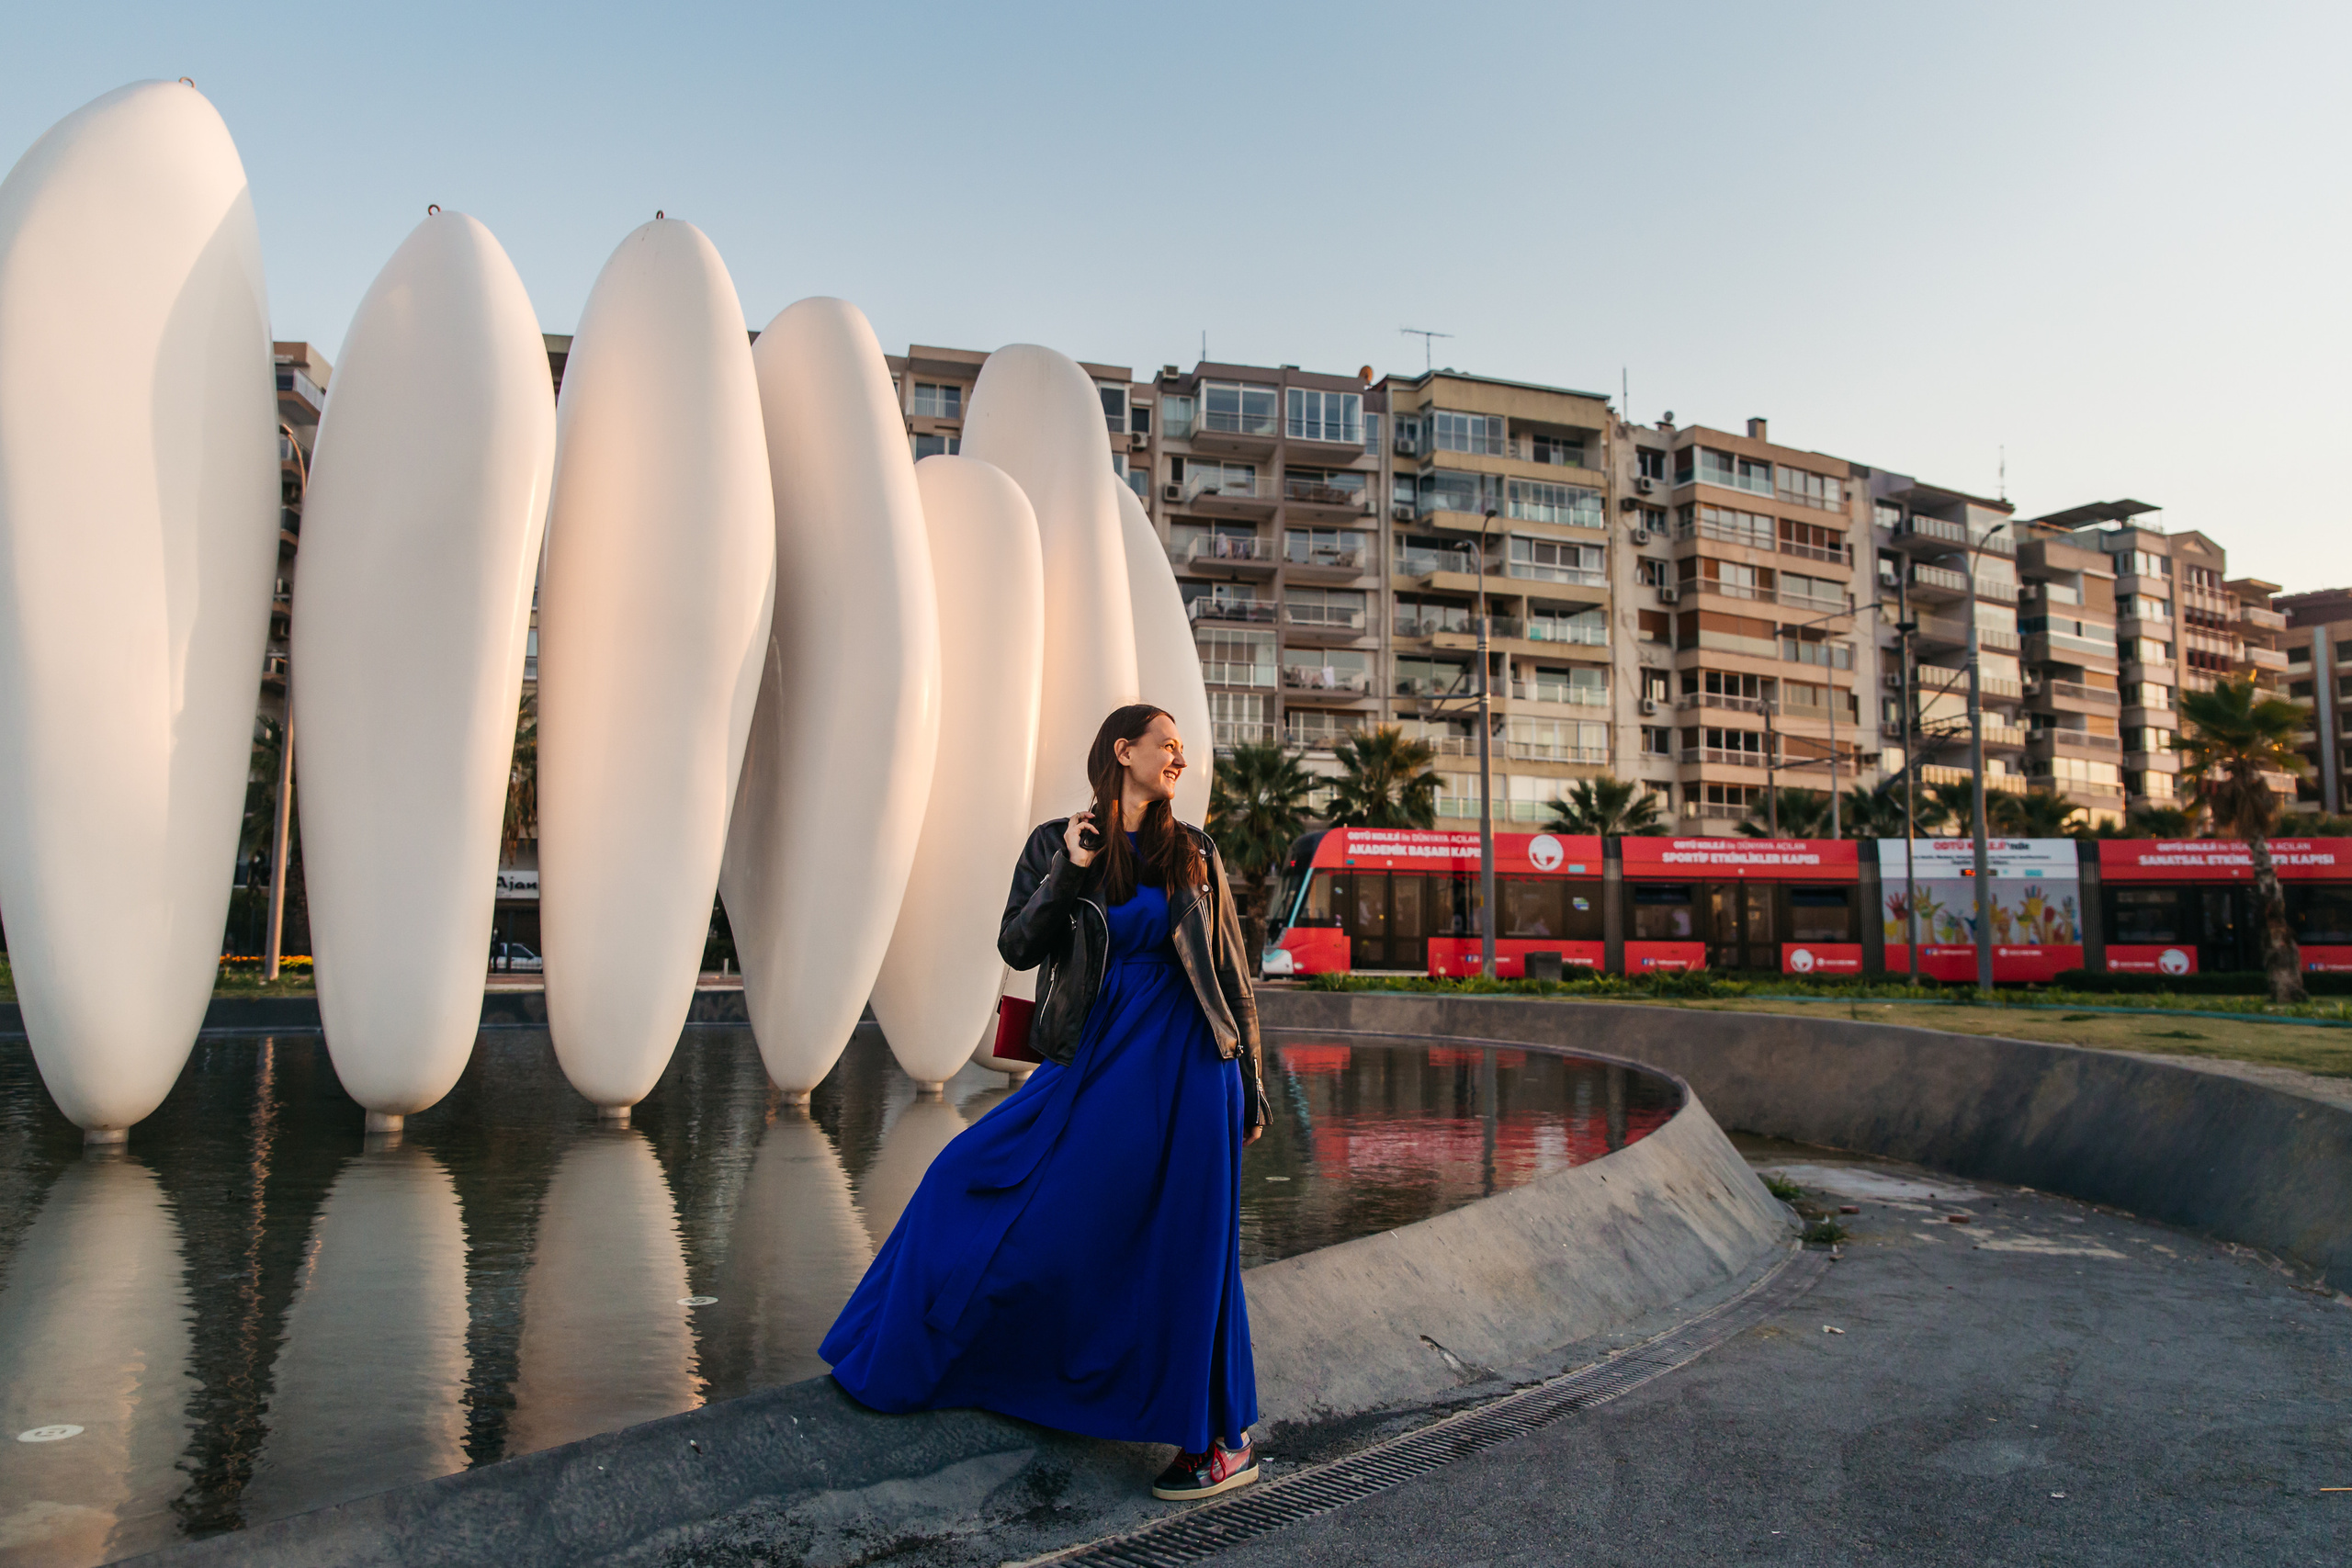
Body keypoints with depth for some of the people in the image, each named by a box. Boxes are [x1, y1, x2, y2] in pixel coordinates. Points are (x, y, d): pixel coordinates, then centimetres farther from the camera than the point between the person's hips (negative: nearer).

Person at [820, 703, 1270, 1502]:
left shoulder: (1194, 854, 4)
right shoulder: (1057, 843, 3)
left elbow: (1231, 974, 7)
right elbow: (1017, 948, -5)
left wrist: (1250, 1086, 5)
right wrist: (1068, 873, -18)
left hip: (1185, 1067, -1)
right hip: (1095, 1062, 2)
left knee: (1183, 1252, 1)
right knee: (977, 1182, 6)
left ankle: (1223, 1442, 16)